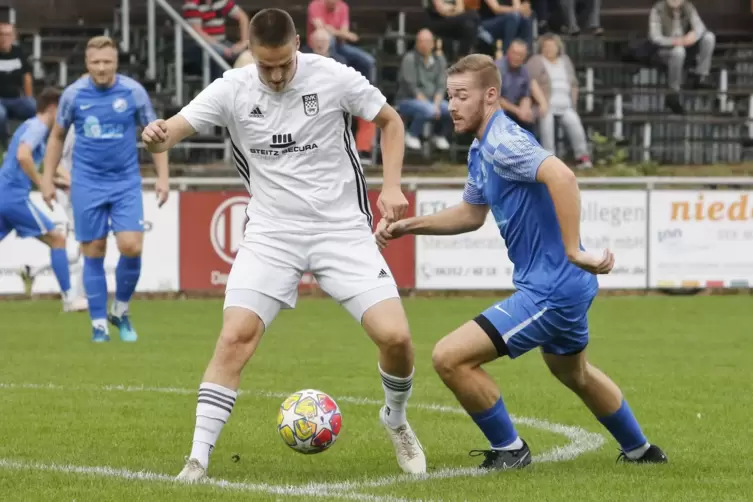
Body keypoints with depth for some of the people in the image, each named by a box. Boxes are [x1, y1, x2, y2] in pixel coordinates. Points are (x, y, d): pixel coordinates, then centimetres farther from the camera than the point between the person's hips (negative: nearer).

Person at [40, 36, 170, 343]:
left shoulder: (133, 92, -5)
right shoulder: (74, 94, -3)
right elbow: (57, 136, 11)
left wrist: (162, 176, -3)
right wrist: (48, 179, 7)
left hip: (126, 182, 0)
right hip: (87, 184, 0)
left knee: (131, 247, -13)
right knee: (94, 253, 1)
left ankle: (120, 311, 10)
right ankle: (99, 324, 11)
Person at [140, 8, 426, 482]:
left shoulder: (334, 78, -8)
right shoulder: (232, 89, -7)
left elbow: (390, 121, 7)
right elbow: (176, 127, -17)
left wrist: (392, 186, -4)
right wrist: (159, 137, -41)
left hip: (343, 228, 0)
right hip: (272, 233, 1)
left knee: (395, 336, -12)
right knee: (235, 337, -17)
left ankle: (396, 420, 19)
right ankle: (198, 459, -12)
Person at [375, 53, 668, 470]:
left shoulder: (503, 142, -21)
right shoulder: (480, 151, 10)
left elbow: (561, 176, -38)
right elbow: (472, 214, 25)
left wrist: (574, 251, -38)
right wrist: (407, 226, 16)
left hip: (549, 291, -11)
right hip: (569, 285, 11)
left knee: (450, 357, -14)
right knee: (574, 373, 34)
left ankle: (508, 449, 5)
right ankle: (640, 450, 53)